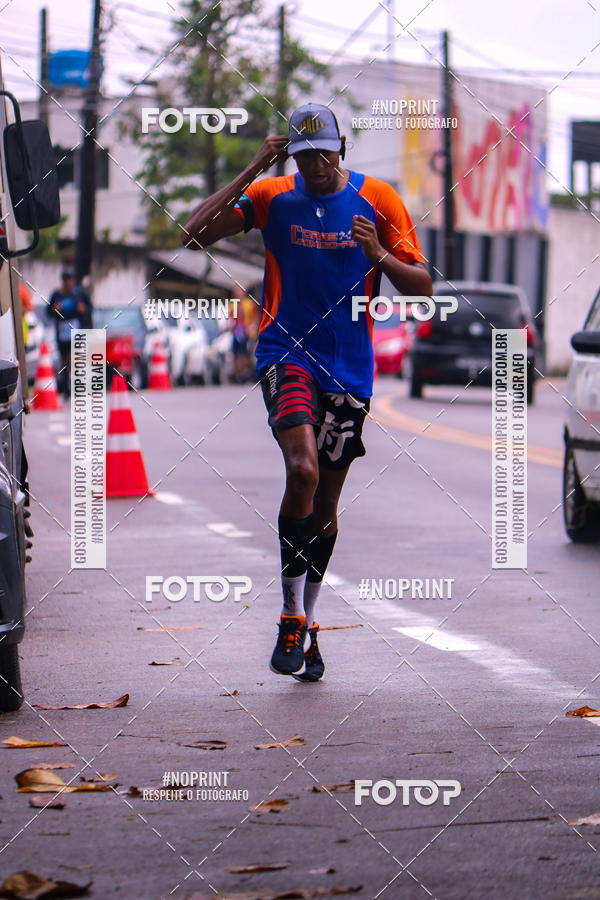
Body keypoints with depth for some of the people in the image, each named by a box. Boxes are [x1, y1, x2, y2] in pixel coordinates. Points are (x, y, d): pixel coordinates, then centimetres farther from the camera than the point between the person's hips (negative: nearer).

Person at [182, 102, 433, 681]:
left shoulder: (376, 199, 3)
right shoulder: (273, 196, 3)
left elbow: (421, 286, 3)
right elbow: (194, 235, -7)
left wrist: (380, 257, -17)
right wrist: (252, 172, -11)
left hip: (349, 367, 2)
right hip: (287, 354, -2)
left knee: (326, 503, 10)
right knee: (303, 471, -26)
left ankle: (305, 626, 27)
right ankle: (292, 617, -16)